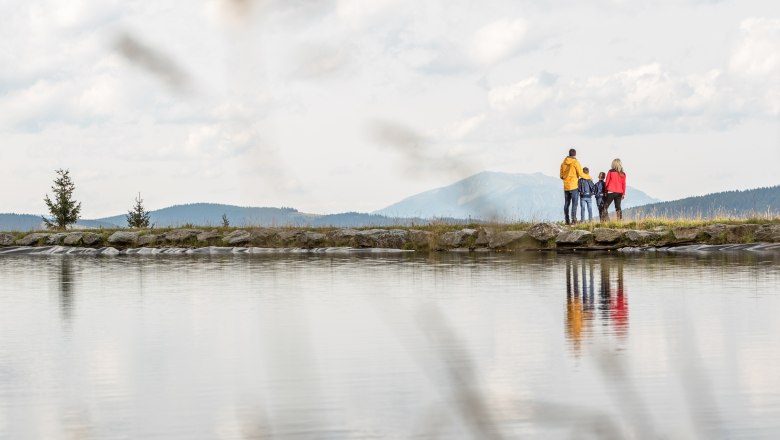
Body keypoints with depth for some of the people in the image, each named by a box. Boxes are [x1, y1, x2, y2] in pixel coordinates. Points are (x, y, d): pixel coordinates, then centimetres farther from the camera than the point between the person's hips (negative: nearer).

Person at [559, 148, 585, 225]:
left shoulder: (563, 163, 9)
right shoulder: (575, 162, -7)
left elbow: (561, 176, 13)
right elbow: (581, 174, -11)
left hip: (566, 186, 5)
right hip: (574, 186, -5)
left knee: (566, 204, 9)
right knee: (574, 203, -6)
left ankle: (567, 220, 8)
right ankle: (573, 220, -16)